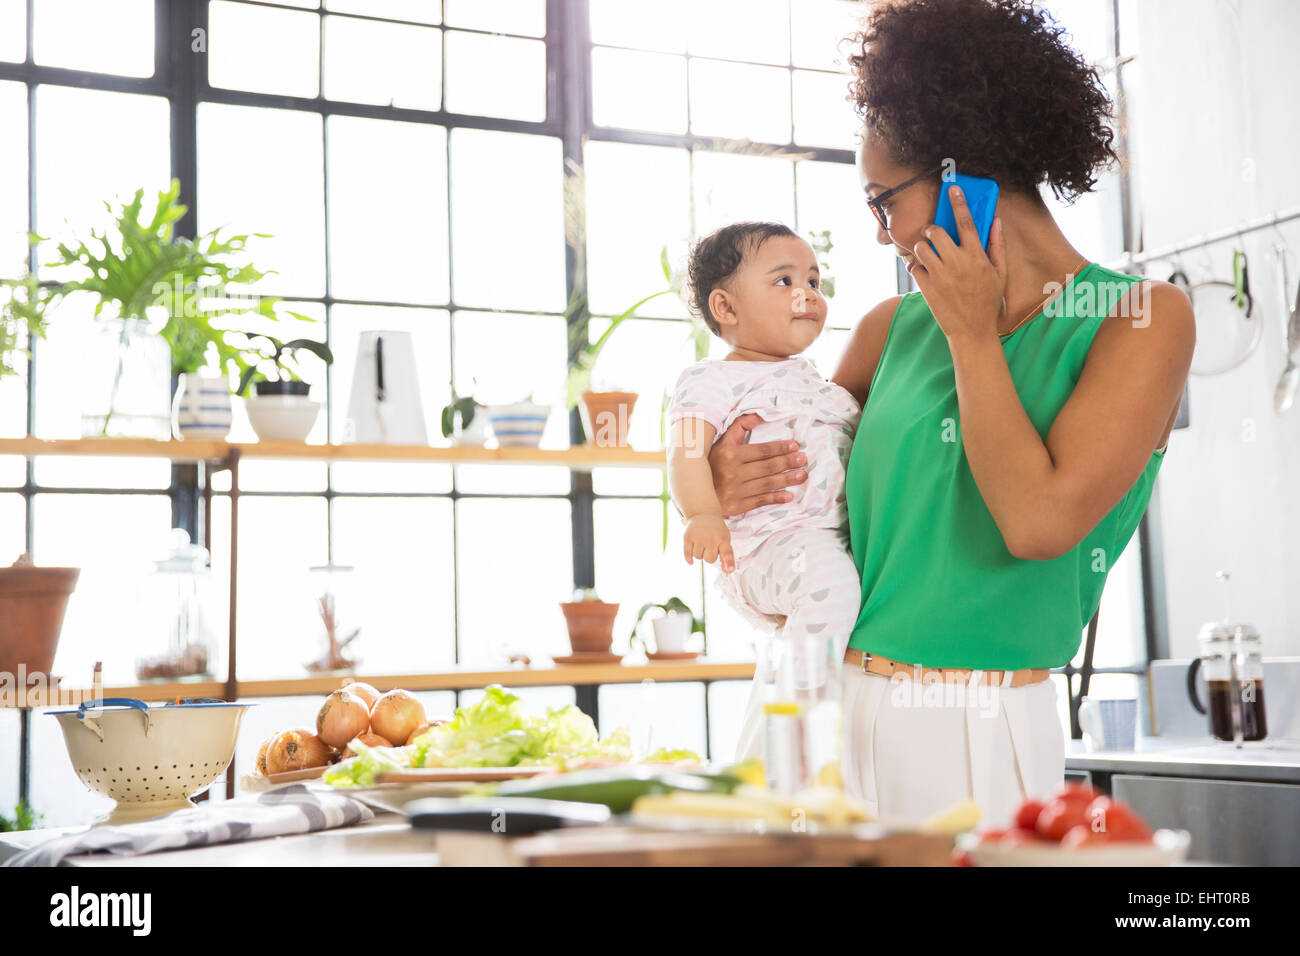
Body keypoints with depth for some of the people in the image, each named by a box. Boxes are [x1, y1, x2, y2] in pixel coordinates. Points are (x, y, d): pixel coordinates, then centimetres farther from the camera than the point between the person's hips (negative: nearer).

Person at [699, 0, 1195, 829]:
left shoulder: (1143, 318, -6)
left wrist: (972, 337, -10)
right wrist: (726, 476, -2)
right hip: (841, 706, 5)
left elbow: (1040, 522, -19)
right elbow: (797, 446, 21)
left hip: (982, 731, -4)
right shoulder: (897, 324, 9)